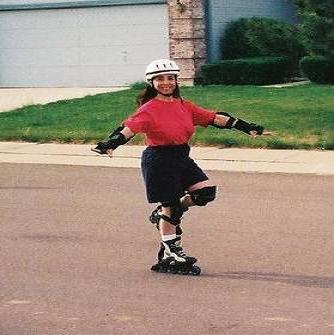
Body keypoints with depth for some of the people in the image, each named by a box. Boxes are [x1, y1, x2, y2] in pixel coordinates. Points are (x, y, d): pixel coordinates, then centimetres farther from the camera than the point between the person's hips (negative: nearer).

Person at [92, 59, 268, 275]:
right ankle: (171, 252, 14)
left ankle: (165, 215, 15)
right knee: (170, 205, -2)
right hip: (159, 160, -7)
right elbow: (130, 127, -24)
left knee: (206, 191, -5)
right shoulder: (149, 109, -11)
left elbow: (214, 118, 9)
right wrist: (111, 144, -42)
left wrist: (246, 127, 8)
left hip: (182, 157, 7)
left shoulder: (184, 106, 7)